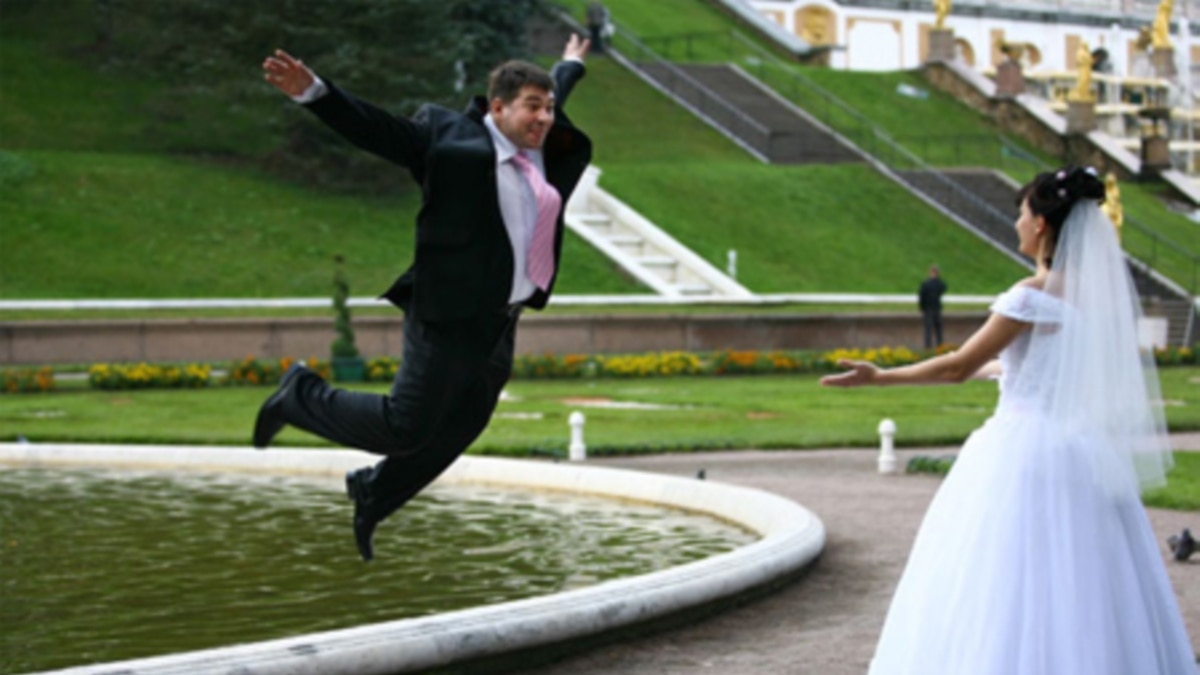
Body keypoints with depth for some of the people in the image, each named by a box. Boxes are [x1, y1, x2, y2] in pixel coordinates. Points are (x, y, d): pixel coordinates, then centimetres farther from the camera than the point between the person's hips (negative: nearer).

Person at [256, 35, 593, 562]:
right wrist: (312, 92, -28)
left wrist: (570, 64, 51)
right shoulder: (450, 137, -11)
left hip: (501, 324, 8)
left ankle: (372, 495, 37)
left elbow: (556, 96, 31)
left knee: (456, 433, 15)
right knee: (405, 429, -5)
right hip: (450, 317, -8)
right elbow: (374, 128, -15)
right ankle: (301, 396, 18)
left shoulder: (543, 145, 10)